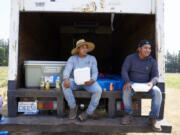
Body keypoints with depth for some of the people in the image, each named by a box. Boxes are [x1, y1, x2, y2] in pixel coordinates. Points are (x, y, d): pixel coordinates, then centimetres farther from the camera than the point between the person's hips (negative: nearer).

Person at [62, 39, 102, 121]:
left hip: (88, 82, 0)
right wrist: (66, 79, -37)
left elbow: (95, 72, -5)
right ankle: (73, 107, -9)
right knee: (64, 85, -30)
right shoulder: (72, 59, 1)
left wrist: (92, 80, -29)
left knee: (98, 90, -30)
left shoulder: (92, 59, 2)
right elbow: (67, 70, -13)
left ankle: (88, 112, -10)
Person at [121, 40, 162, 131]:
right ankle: (128, 114, -13)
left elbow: (156, 76, -2)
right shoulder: (130, 58, -4)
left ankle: (153, 118, -15)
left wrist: (151, 82, -26)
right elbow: (124, 71, -10)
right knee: (126, 91, -34)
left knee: (157, 92, -28)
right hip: (132, 83, -1)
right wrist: (127, 82, -29)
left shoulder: (152, 61, 1)